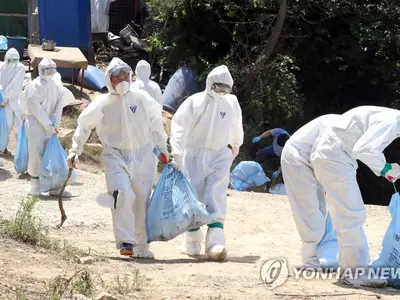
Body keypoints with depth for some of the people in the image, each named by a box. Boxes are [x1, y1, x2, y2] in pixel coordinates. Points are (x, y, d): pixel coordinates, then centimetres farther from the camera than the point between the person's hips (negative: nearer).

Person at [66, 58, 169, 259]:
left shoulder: (142, 99, 0)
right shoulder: (102, 104, -4)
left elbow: (156, 123, 16)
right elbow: (84, 126, 10)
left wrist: (162, 148, 23)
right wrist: (75, 150, 5)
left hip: (142, 156, 2)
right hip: (116, 156, -2)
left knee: (142, 201, 6)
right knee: (122, 194, -24)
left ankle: (141, 246, 20)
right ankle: (125, 241, -21)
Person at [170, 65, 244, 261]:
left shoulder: (232, 103, 3)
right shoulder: (194, 103, -12)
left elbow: (235, 126, 23)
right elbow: (179, 126, -20)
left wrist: (235, 145, 39)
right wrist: (177, 155, -30)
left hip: (219, 155, 2)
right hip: (194, 155, -2)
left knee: (216, 196, -14)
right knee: (194, 197, -1)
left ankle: (216, 242, -25)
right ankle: (192, 241, 16)